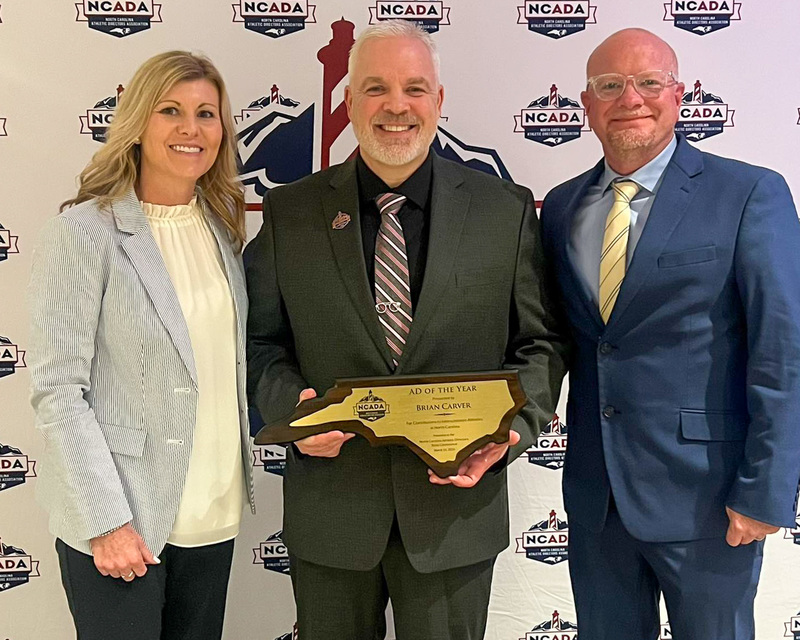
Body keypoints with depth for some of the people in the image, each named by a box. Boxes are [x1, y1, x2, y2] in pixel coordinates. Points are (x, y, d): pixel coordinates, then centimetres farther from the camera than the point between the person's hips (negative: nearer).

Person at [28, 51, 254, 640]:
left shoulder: (223, 226, 6)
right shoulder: (84, 233, -12)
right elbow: (58, 390, -14)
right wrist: (107, 521, -17)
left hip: (214, 509, 6)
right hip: (119, 523, -5)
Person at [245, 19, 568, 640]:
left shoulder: (506, 209, 0)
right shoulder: (290, 212, 0)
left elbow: (539, 344, 2)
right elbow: (263, 342, 5)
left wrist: (512, 429, -14)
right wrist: (293, 409, -14)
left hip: (456, 502, 0)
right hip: (330, 506, 1)